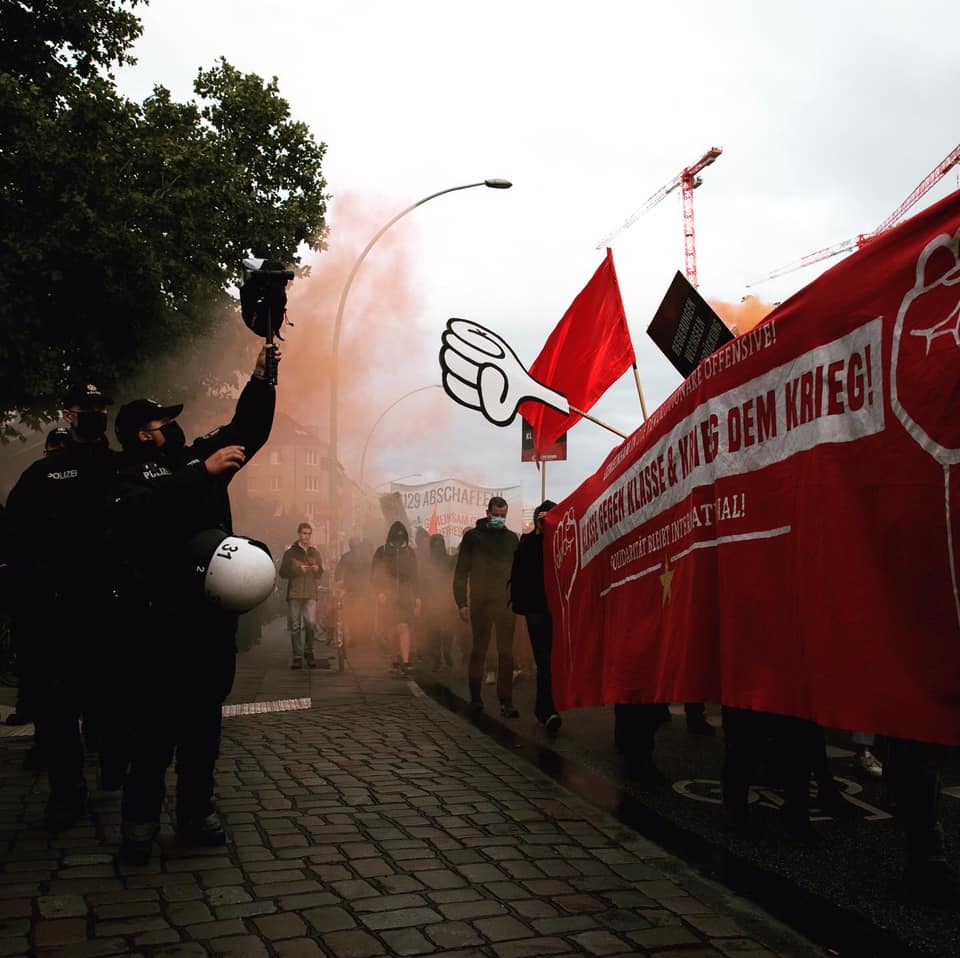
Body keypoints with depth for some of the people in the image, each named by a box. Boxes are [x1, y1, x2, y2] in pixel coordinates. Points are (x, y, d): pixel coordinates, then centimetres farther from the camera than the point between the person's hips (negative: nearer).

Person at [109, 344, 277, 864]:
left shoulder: (200, 454, 15)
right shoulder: (128, 475, -1)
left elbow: (248, 428, 16)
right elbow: (141, 509, -23)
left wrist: (261, 380, 2)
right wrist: (203, 473, -27)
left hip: (214, 611, 5)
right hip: (160, 616, -5)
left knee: (205, 717, 9)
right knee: (156, 721, -4)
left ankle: (196, 810, 20)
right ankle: (140, 818, 9)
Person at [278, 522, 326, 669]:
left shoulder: (315, 553, 15)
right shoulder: (290, 553, 7)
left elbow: (320, 574, 19)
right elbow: (283, 573, 2)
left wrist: (317, 568, -4)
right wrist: (298, 569, -11)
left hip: (310, 594, 1)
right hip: (294, 594, -1)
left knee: (311, 623, -11)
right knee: (295, 626, -1)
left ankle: (309, 652, 6)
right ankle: (297, 656, 5)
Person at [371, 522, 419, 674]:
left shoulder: (409, 553, 7)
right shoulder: (382, 552, 3)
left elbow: (415, 577, 11)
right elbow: (374, 576, 5)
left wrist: (417, 598, 7)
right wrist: (379, 593, -9)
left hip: (406, 597, -1)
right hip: (387, 598, 1)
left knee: (403, 627, -16)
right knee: (394, 631, 6)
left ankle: (404, 661, -20)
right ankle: (401, 658, 23)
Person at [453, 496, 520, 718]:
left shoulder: (512, 538, 11)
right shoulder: (473, 537, 4)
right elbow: (461, 572, 3)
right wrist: (462, 602, -5)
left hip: (506, 602, 1)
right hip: (480, 602, -1)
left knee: (506, 652, -3)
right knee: (479, 649, 6)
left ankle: (506, 701, -1)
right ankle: (475, 696, 18)